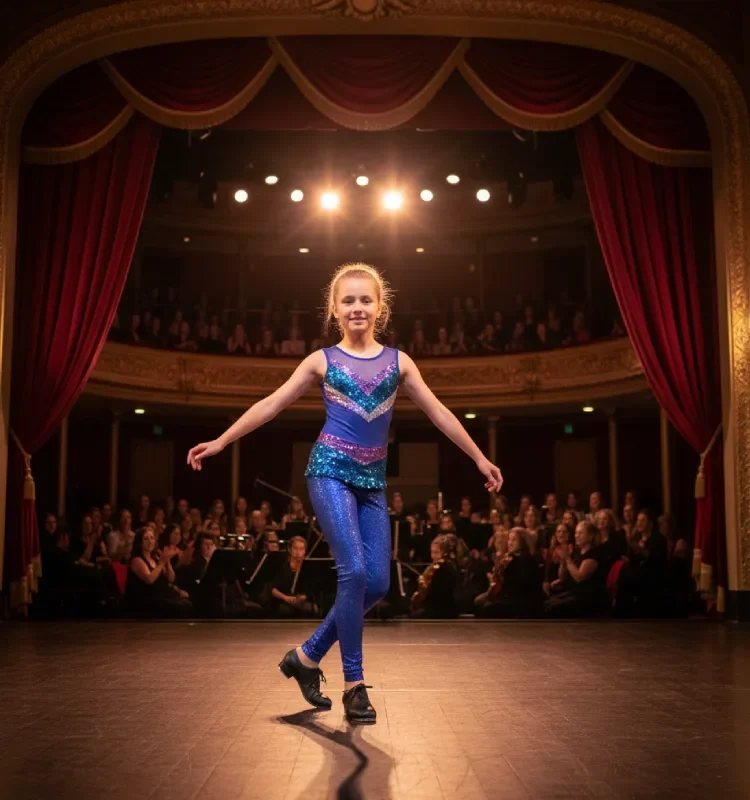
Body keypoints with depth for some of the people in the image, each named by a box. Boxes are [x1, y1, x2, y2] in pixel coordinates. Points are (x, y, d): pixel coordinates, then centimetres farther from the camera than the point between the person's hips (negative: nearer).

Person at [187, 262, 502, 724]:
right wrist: (220, 442, 4)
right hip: (331, 472, -4)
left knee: (378, 584, 0)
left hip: (373, 480, 4)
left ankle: (307, 656, 19)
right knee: (354, 572, -17)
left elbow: (439, 413, 11)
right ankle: (354, 684, -4)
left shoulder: (398, 361, 10)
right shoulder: (322, 361, 4)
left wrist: (480, 459, 11)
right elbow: (271, 406, 7)